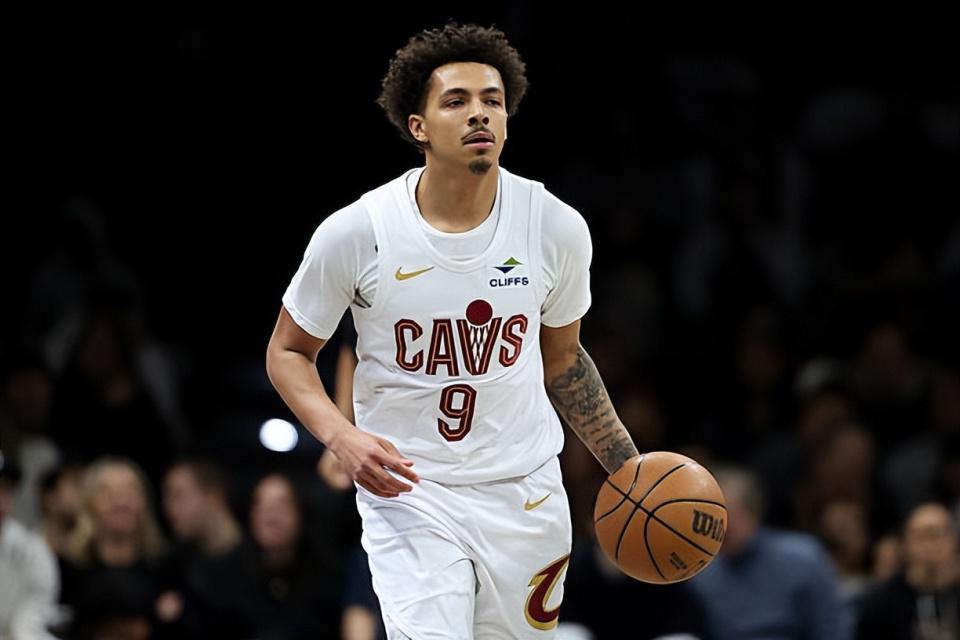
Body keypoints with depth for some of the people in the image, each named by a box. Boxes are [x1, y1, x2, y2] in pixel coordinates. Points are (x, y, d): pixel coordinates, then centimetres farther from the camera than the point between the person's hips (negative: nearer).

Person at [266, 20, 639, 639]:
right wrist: (341, 436, -16)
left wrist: (628, 467, 12)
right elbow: (288, 352, 1)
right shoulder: (355, 233, -12)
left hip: (526, 495, 3)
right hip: (409, 491, -3)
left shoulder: (558, 227, -4)